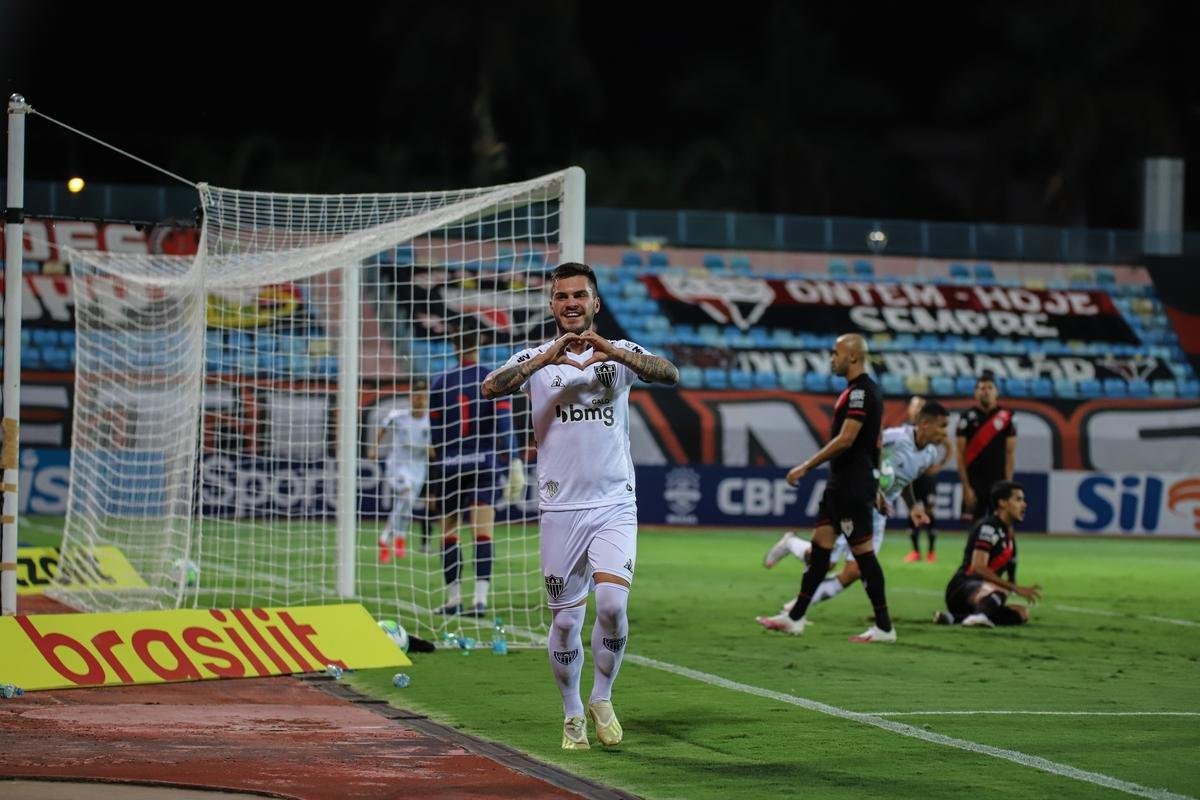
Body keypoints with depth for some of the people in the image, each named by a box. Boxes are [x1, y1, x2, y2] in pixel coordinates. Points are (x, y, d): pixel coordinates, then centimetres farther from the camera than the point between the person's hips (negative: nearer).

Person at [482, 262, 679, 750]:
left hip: (614, 504, -1)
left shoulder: (620, 353, 6)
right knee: (565, 620, 3)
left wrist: (613, 352, -27)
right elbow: (491, 387, -14)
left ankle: (602, 698, 5)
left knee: (612, 603, -17)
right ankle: (573, 716, 21)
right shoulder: (536, 358, 5)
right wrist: (546, 358, -24)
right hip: (560, 508, 1)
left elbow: (670, 375, -13)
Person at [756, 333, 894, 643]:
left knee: (862, 550, -6)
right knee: (820, 543, 10)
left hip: (853, 486, -10)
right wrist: (875, 489, 25)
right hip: (842, 482, 10)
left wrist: (806, 467, -19)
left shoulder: (861, 391, -17)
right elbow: (874, 442, 21)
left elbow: (845, 440, -24)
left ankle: (884, 627, -2)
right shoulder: (861, 390, 15)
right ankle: (795, 618, 14)